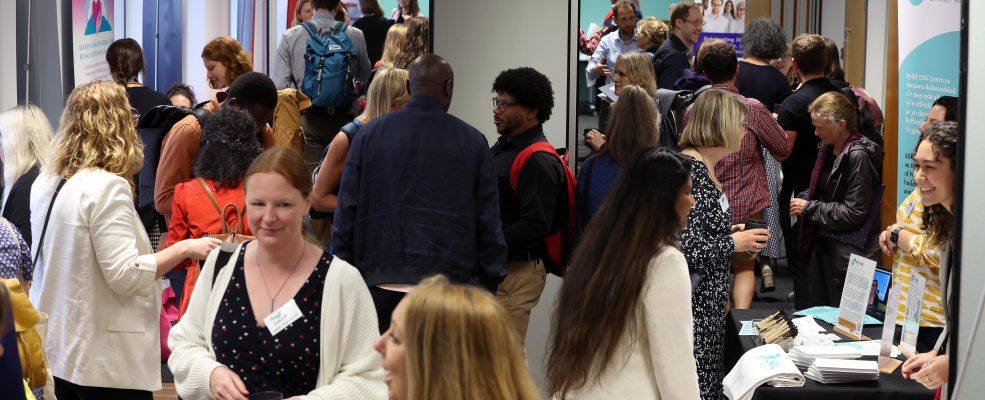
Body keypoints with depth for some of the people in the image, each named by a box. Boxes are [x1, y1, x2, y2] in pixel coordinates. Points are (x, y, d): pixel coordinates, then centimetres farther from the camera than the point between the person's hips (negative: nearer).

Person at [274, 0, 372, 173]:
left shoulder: (290, 37, 1)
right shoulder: (355, 36, 1)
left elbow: (279, 86, -2)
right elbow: (365, 77, 17)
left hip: (307, 120, -1)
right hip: (343, 119, 1)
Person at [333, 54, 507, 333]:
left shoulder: (369, 134, 8)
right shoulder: (472, 141, 5)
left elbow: (346, 211, 8)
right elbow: (488, 221, 6)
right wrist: (490, 282, 13)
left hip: (381, 283, 1)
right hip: (449, 283, -1)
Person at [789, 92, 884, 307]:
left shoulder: (858, 156, -18)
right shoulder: (827, 150, 9)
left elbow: (854, 213, -20)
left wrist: (809, 208, -14)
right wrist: (803, 199, 2)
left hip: (847, 254, -9)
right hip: (821, 245, 9)